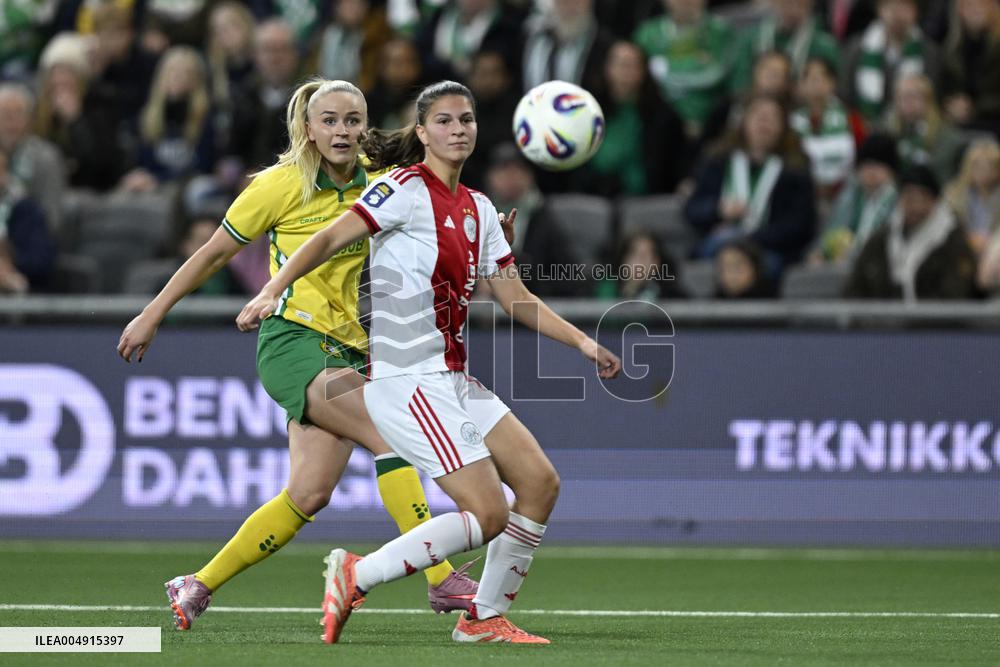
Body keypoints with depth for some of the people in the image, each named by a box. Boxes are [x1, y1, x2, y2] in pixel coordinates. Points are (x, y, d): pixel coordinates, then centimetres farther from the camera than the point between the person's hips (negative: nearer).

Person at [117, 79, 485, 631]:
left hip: (346, 349, 6)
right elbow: (213, 254, 3)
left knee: (310, 493, -3)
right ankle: (442, 581, -23)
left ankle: (197, 587, 10)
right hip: (293, 341, -6)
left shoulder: (377, 182, 7)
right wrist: (152, 316, 7)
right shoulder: (281, 185, -6)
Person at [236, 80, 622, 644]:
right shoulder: (406, 189, -8)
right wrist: (271, 292, -28)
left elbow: (516, 297, 19)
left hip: (453, 380, 8)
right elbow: (329, 240, -15)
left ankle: (487, 618, 13)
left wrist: (582, 342, 12)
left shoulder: (478, 210, 15)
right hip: (408, 380, -8)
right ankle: (356, 576, -3)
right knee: (488, 514, -14)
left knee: (540, 481, 1)